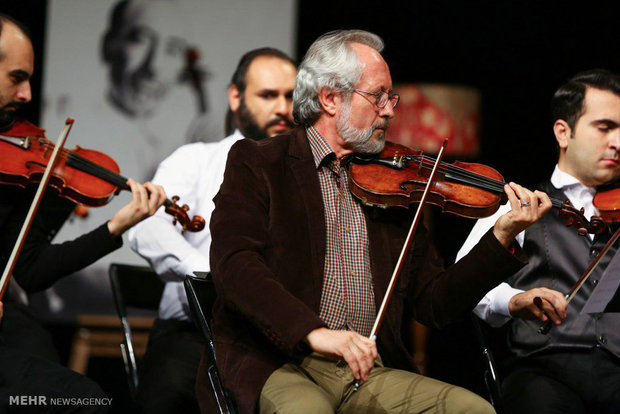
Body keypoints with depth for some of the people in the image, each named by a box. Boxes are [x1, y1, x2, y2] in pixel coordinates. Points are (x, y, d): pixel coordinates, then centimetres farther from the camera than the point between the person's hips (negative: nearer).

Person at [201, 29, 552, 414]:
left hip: (368, 371, 5)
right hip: (275, 365, -4)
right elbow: (233, 264, -13)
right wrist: (313, 332, -27)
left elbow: (435, 304, 14)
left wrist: (502, 237, 1)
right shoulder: (256, 163, 4)